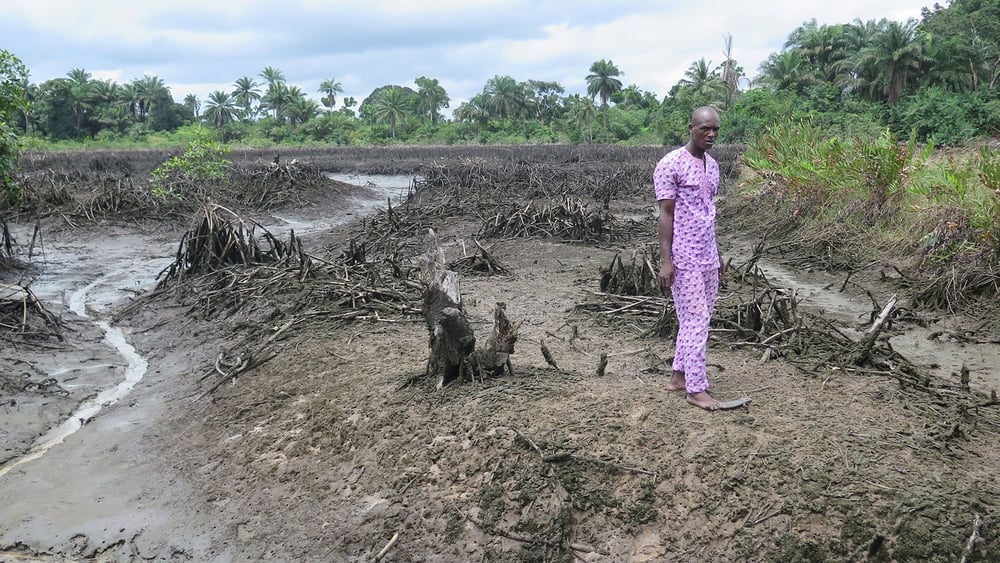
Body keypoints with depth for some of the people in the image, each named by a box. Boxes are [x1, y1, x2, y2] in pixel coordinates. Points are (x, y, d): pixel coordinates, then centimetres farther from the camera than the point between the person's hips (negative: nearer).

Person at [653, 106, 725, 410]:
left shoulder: (713, 165, 12)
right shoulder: (671, 164, -11)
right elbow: (665, 215, -13)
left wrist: (717, 255, 19)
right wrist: (665, 261, -18)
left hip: (707, 257, 8)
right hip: (684, 259, -8)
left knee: (699, 318, 11)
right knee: (695, 320, -5)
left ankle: (679, 376, 22)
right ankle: (696, 389, 3)